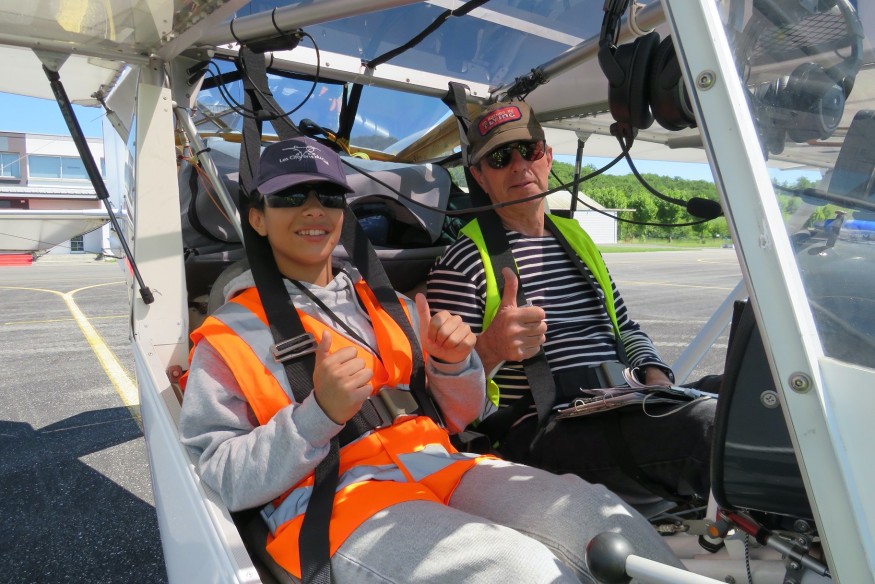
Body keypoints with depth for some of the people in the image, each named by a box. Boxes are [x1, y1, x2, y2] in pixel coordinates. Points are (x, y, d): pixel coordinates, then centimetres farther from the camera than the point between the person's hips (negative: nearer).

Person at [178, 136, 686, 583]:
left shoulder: (391, 307, 20)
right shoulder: (229, 336, 7)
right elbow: (220, 478, -3)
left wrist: (453, 365, 0)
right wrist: (317, 415, -18)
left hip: (443, 471, 5)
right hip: (331, 503, -4)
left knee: (601, 516, -20)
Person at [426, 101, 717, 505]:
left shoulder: (576, 238, 24)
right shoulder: (464, 262, -1)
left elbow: (627, 329, 29)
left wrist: (653, 374, 8)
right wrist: (488, 350, -27)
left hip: (624, 413, 8)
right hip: (535, 435, -8)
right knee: (708, 423, -29)